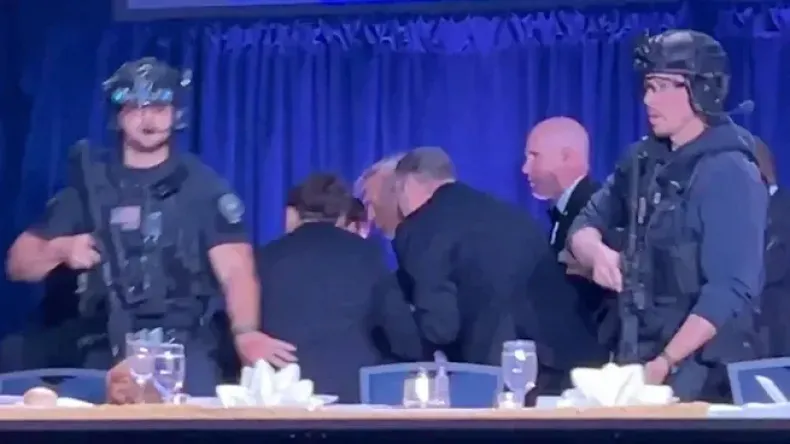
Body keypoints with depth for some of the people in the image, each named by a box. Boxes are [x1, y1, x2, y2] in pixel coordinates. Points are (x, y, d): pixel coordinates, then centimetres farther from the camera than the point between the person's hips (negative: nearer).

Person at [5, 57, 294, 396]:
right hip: (108, 353, 2)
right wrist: (61, 249, -7)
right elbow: (18, 264, 15)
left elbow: (235, 270, -6)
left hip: (185, 351, -2)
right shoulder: (89, 185, 12)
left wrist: (244, 332, -25)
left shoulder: (203, 186, 6)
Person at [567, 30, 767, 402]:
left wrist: (664, 364, -21)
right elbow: (584, 225, 14)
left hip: (702, 373, -6)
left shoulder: (730, 173, -12)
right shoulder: (644, 160, 7)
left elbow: (729, 291, -17)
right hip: (638, 360, 6)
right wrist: (598, 253, -9)